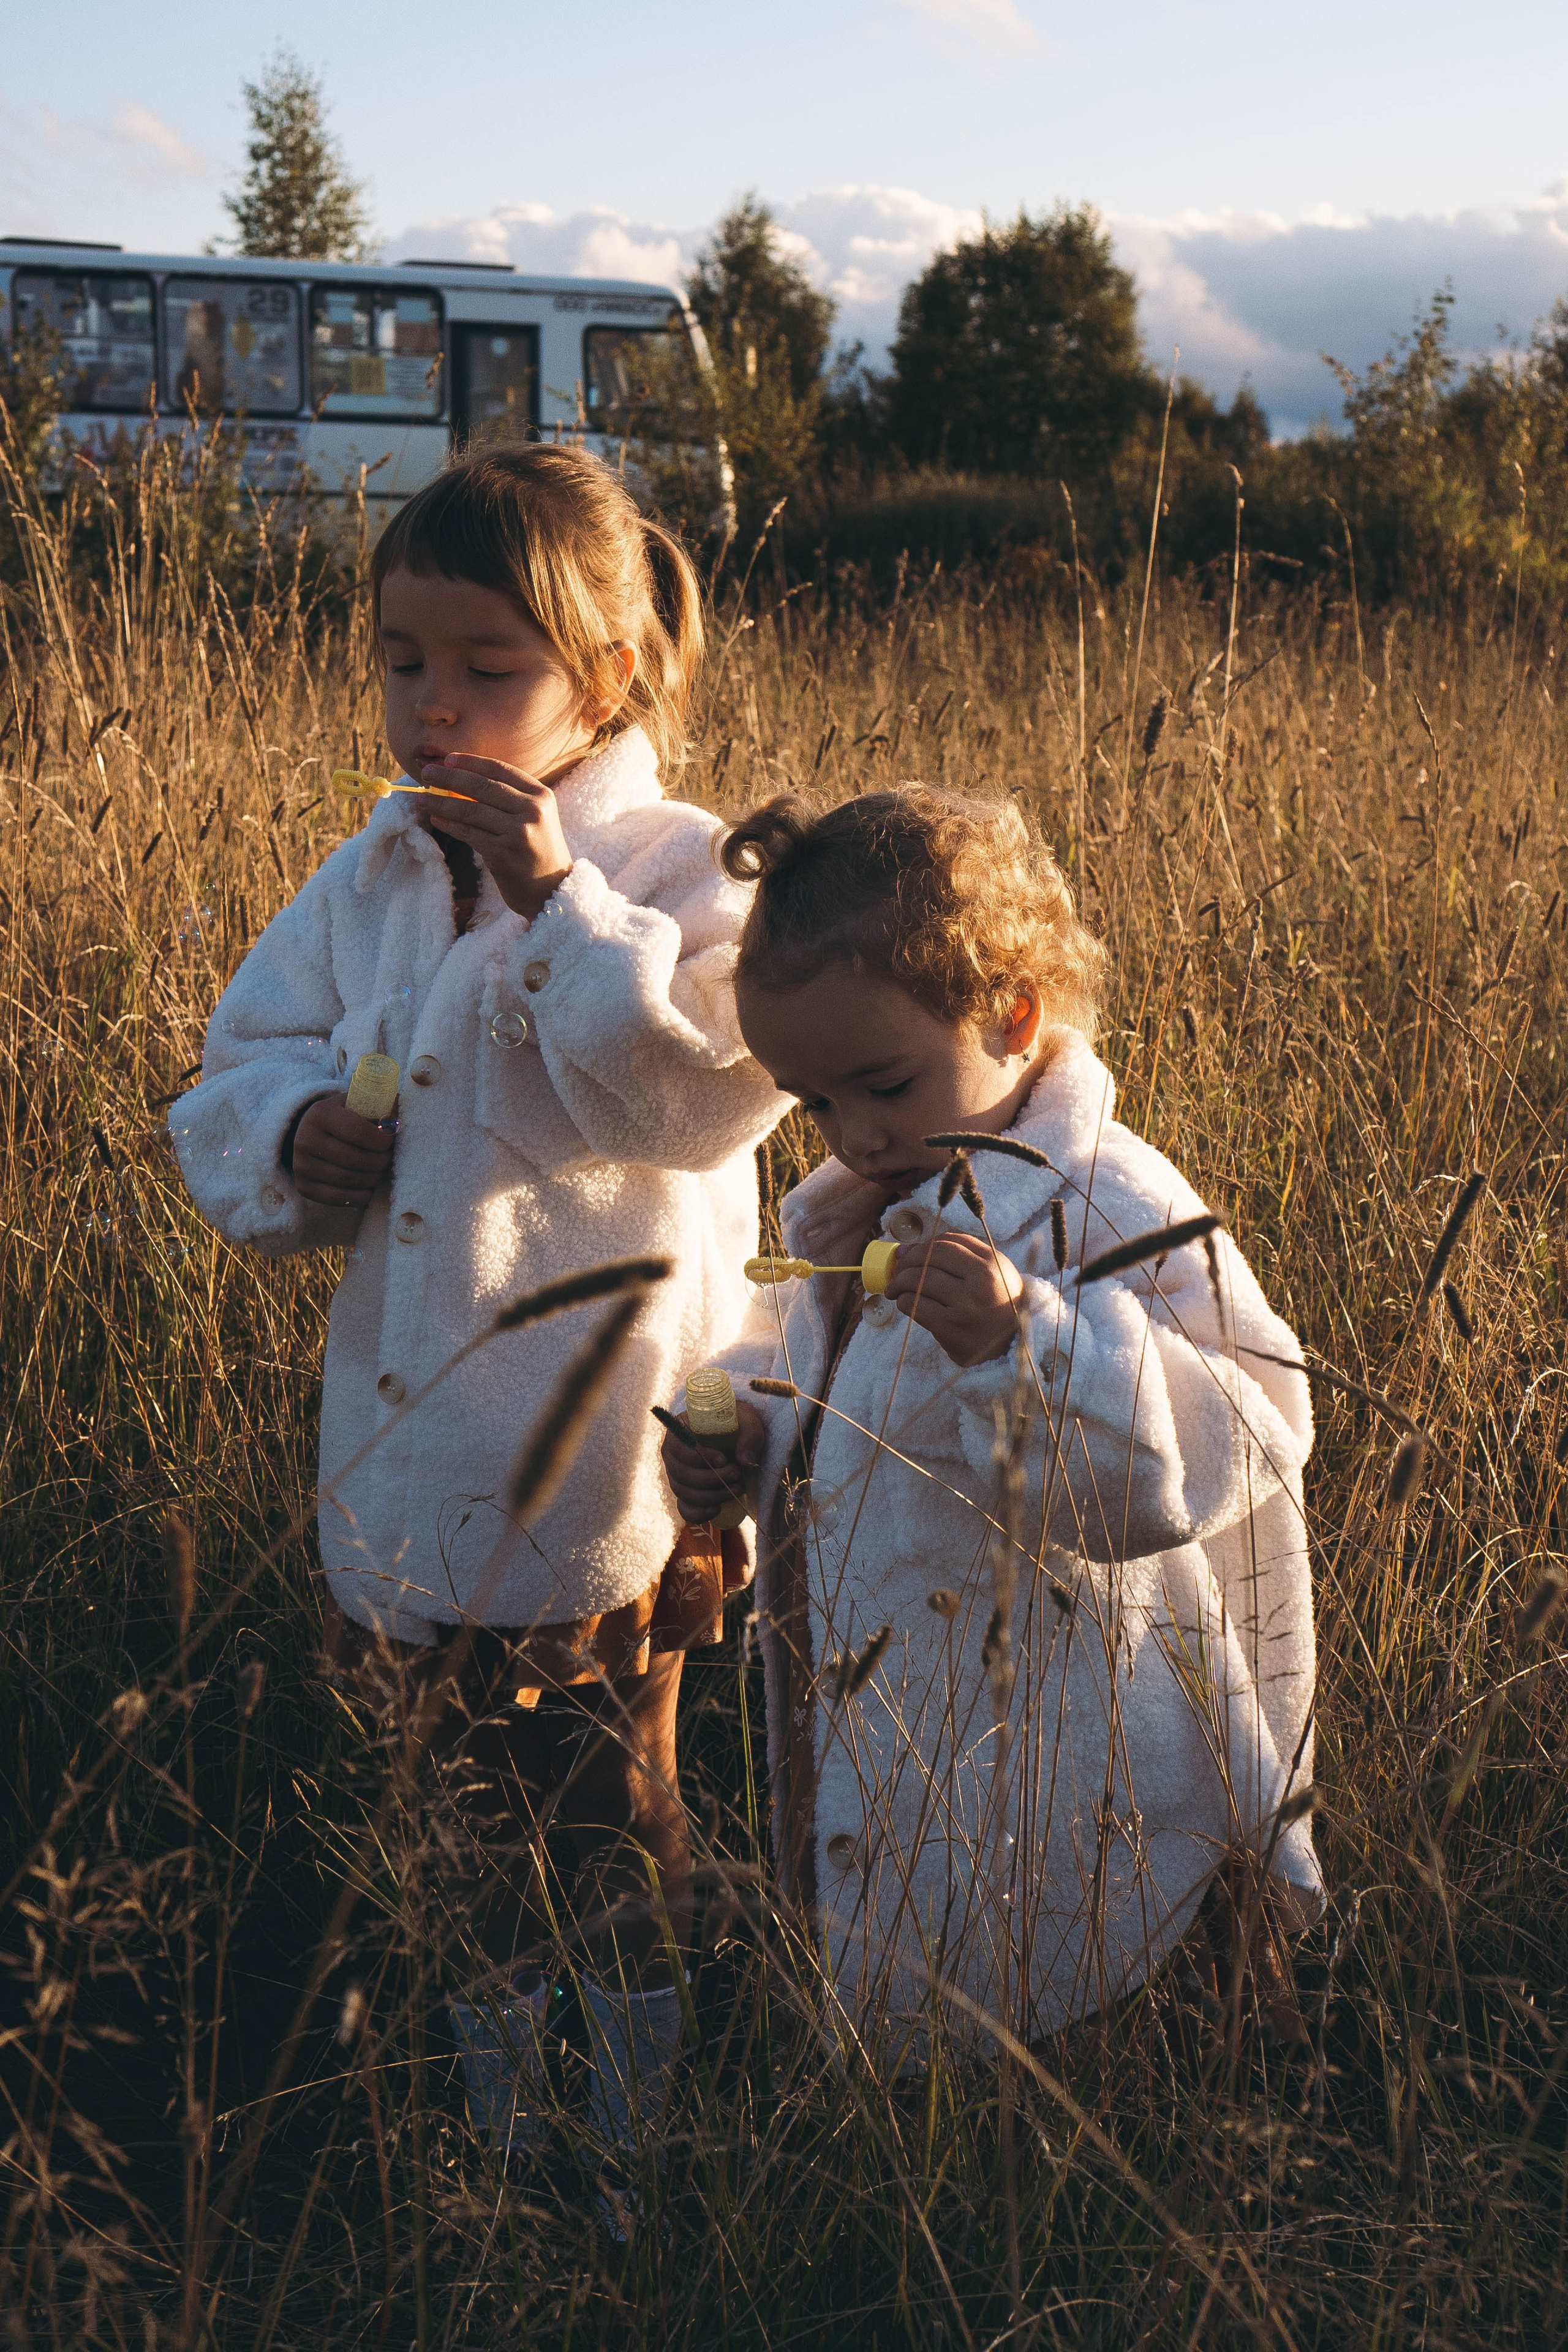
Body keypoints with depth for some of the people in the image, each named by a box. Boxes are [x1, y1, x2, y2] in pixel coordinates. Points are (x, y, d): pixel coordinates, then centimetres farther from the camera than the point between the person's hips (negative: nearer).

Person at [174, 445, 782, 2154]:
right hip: (415, 1439, 5)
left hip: (611, 1454, -5)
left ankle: (637, 2077, 36)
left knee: (616, 1786, 13)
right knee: (472, 1777, 23)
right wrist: (297, 1139, -13)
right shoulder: (373, 877, 3)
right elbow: (243, 1072, 9)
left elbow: (702, 1094, -27)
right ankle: (493, 2070, 44)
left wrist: (556, 896, -27)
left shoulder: (678, 876, -12)